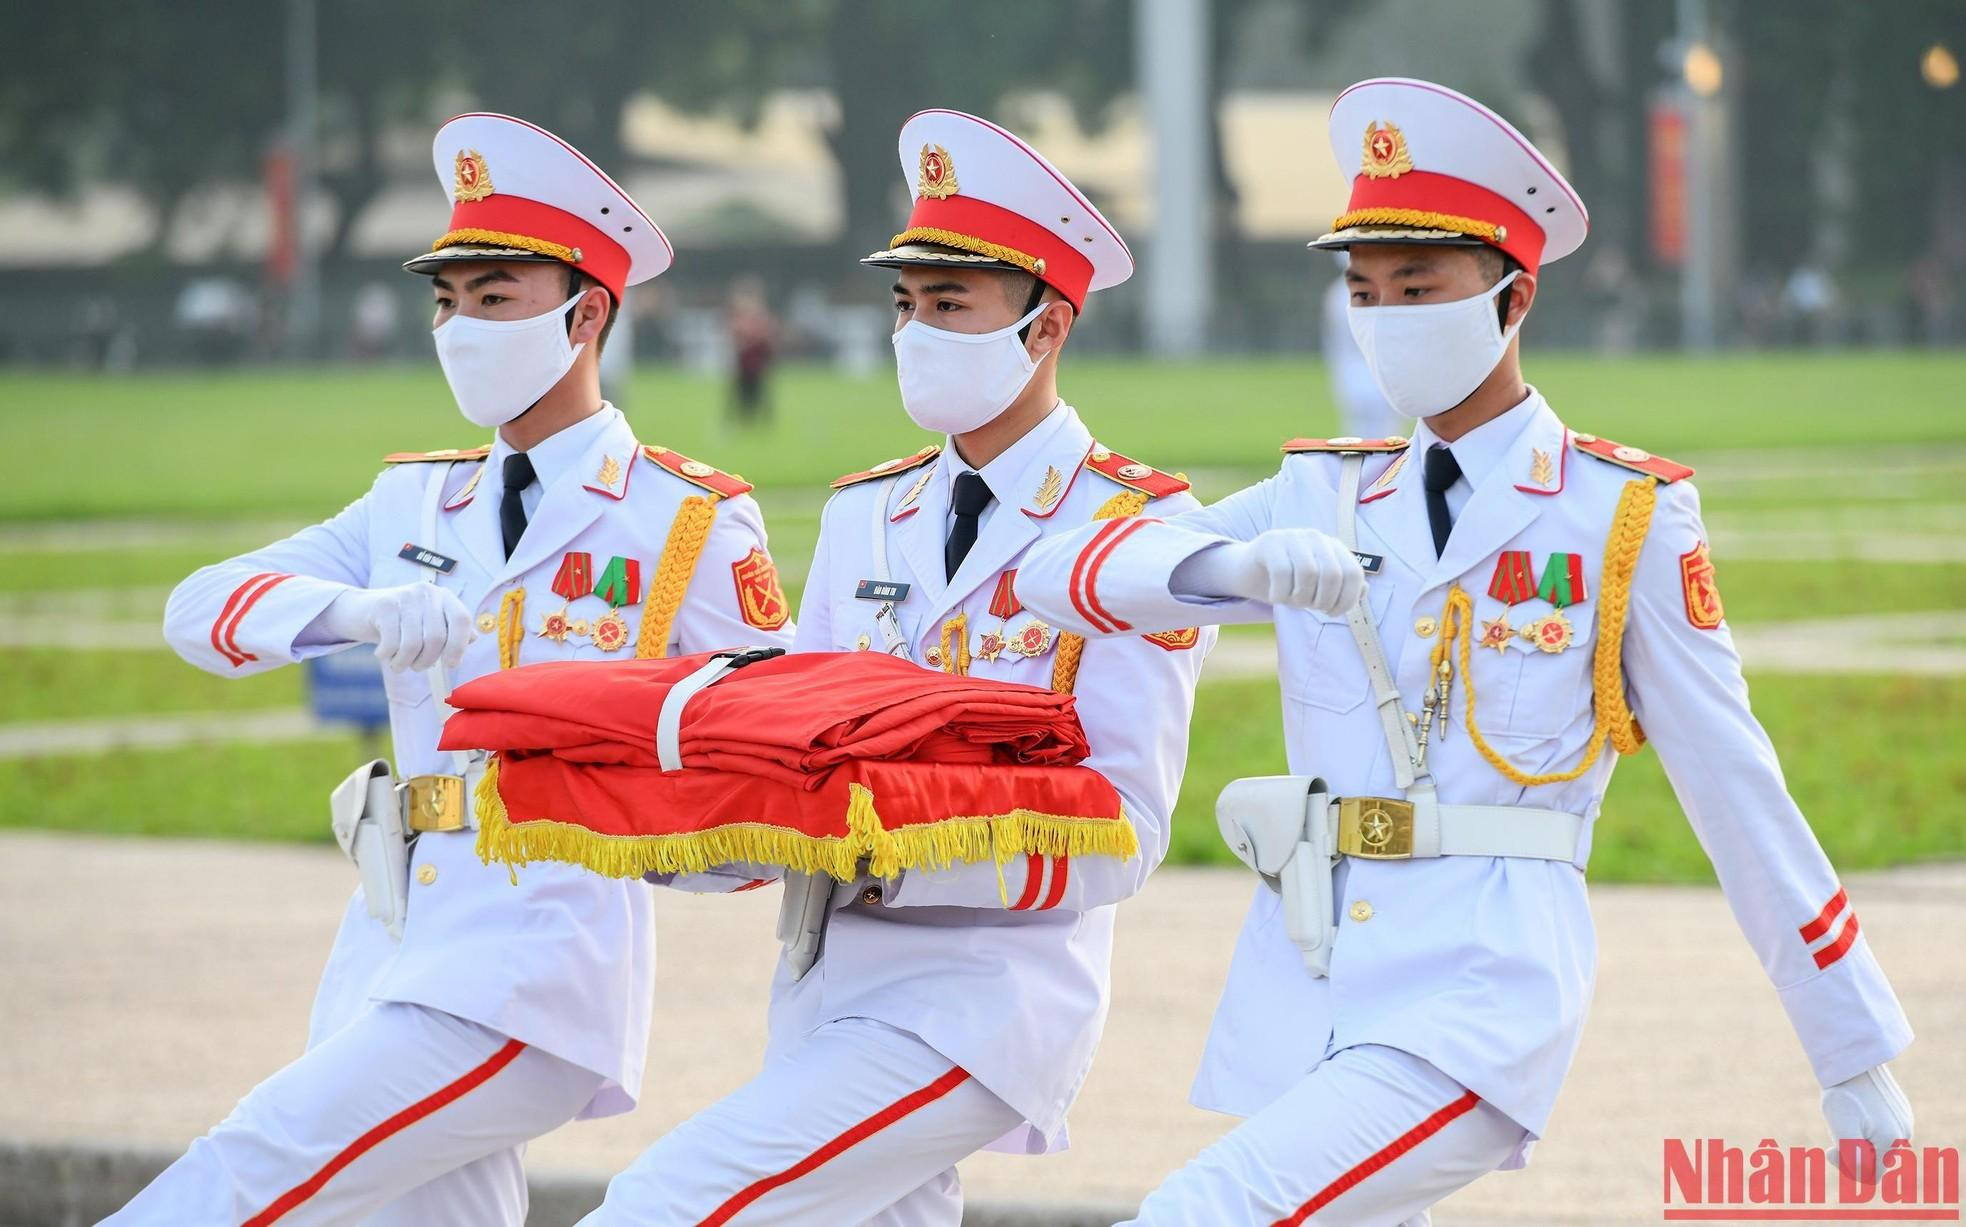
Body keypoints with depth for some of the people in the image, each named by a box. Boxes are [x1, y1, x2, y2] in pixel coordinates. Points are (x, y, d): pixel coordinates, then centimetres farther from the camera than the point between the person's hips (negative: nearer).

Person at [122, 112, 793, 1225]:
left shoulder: (691, 524, 1)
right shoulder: (415, 504, 16)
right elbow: (202, 610, 5)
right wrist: (358, 611, -16)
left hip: (538, 960, -6)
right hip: (392, 951, 6)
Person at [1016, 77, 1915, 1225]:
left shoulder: (1627, 518, 1)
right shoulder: (1325, 502, 12)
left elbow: (1739, 795, 3)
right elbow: (1055, 570, -1)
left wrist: (1856, 1056, 5)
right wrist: (1240, 565, -22)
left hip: (1485, 994, -6)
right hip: (1302, 988, 6)